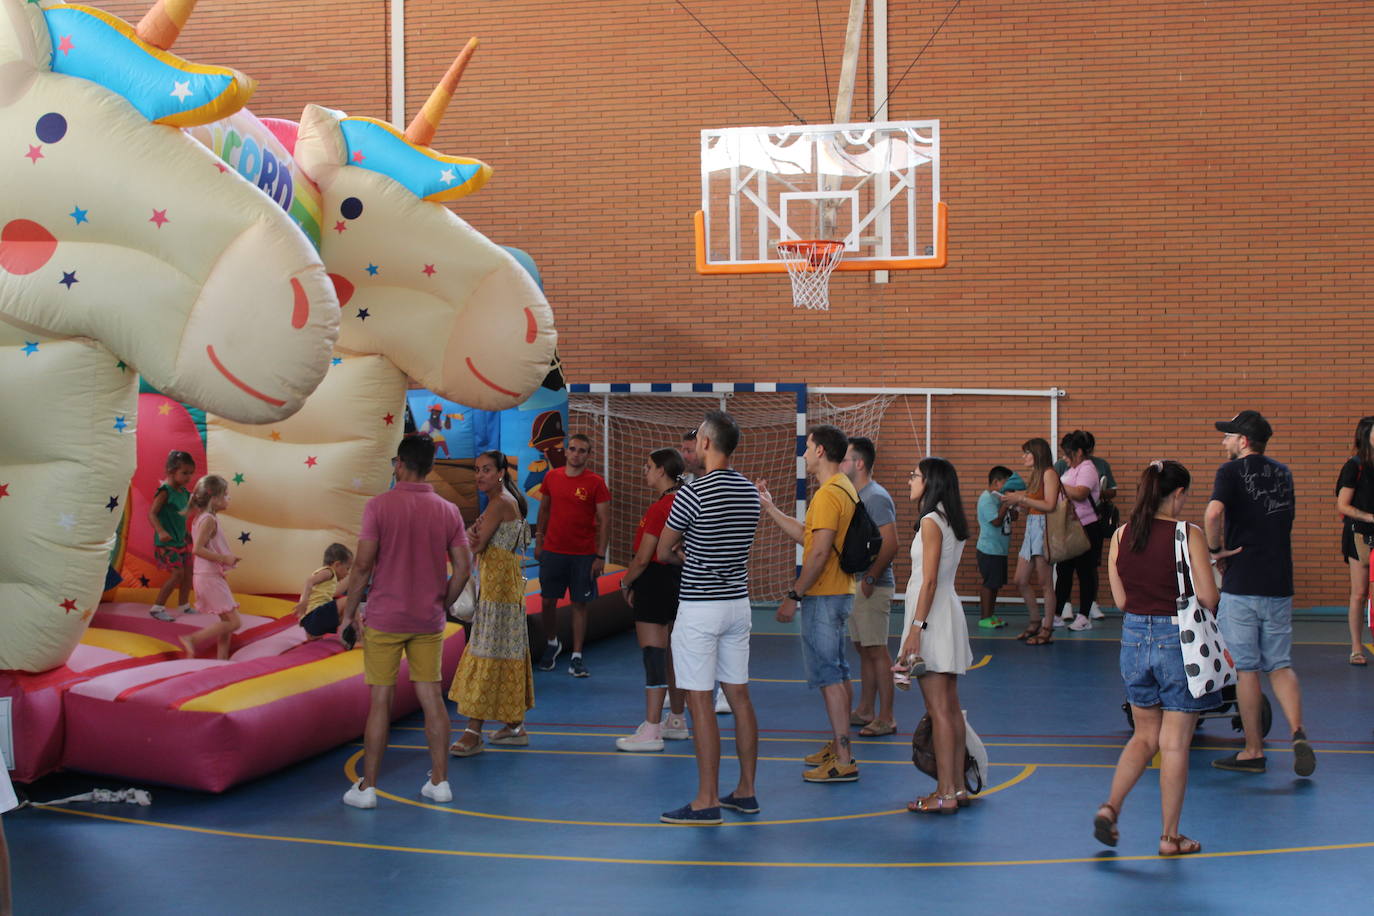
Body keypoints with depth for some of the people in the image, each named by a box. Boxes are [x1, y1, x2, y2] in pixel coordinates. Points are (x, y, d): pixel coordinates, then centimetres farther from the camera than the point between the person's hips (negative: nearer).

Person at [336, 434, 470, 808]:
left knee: (380, 701, 1)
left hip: (384, 619, -3)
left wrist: (349, 611, -1)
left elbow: (363, 563, -12)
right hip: (429, 622, 3)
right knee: (432, 698, 9)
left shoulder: (380, 505, -10)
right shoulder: (448, 511, 1)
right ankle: (439, 781, 14)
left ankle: (367, 787, 7)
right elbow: (463, 568, 1)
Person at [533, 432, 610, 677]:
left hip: (583, 555, -3)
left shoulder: (596, 483, -6)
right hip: (552, 551, 3)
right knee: (548, 601, 8)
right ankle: (552, 645, 31)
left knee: (579, 604, 2)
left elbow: (605, 521, -5)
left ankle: (576, 658, 8)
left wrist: (600, 556, -10)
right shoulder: (552, 477, 4)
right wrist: (539, 540, 11)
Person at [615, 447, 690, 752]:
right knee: (672, 654, 17)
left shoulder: (659, 508, -18)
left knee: (653, 655, -7)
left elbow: (643, 558, -18)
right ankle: (676, 721, 27)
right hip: (678, 579, 10)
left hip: (655, 581, -10)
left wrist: (626, 583, -2)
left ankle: (651, 732, -6)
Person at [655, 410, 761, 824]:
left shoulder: (693, 492, -16)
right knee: (739, 696, 12)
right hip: (738, 602, 7)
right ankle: (746, 791, 18)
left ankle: (707, 801, -1)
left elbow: (664, 552, -5)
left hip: (699, 608, -7)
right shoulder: (749, 490, 6)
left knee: (700, 702, -3)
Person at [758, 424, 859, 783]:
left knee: (829, 676, -7)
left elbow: (819, 552, -24)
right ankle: (838, 745, 26)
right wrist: (770, 508, 20)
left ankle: (843, 761, -6)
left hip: (824, 596, -10)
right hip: (839, 592, 10)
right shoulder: (845, 489, 13)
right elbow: (807, 536, 17)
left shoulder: (828, 494, -19)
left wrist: (794, 596, -18)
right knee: (837, 673, 17)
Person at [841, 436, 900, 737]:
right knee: (864, 649, 15)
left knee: (876, 650, -5)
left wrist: (870, 579, -19)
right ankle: (865, 711, 24)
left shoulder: (876, 497, -16)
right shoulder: (856, 496, 13)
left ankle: (886, 718, 0)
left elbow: (890, 545, -22)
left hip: (873, 587, -10)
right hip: (854, 585, 10)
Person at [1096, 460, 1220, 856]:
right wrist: (1180, 593, 7)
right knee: (1174, 743, 5)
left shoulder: (1121, 536, 1)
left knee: (1145, 736, 20)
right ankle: (1170, 836, 12)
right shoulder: (1188, 535, -12)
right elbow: (1208, 599, -13)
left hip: (1134, 638, 4)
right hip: (1178, 640, -4)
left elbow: (1120, 600, 4)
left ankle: (1110, 806, 4)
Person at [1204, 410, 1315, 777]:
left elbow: (1213, 513, -26)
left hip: (1241, 585, -5)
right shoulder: (1283, 473, 13)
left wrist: (1216, 548, -11)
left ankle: (1253, 751, 9)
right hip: (1279, 584, 5)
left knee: (1247, 668, 3)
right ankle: (1298, 732, -9)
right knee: (1281, 665, 11)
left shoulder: (1233, 471, -7)